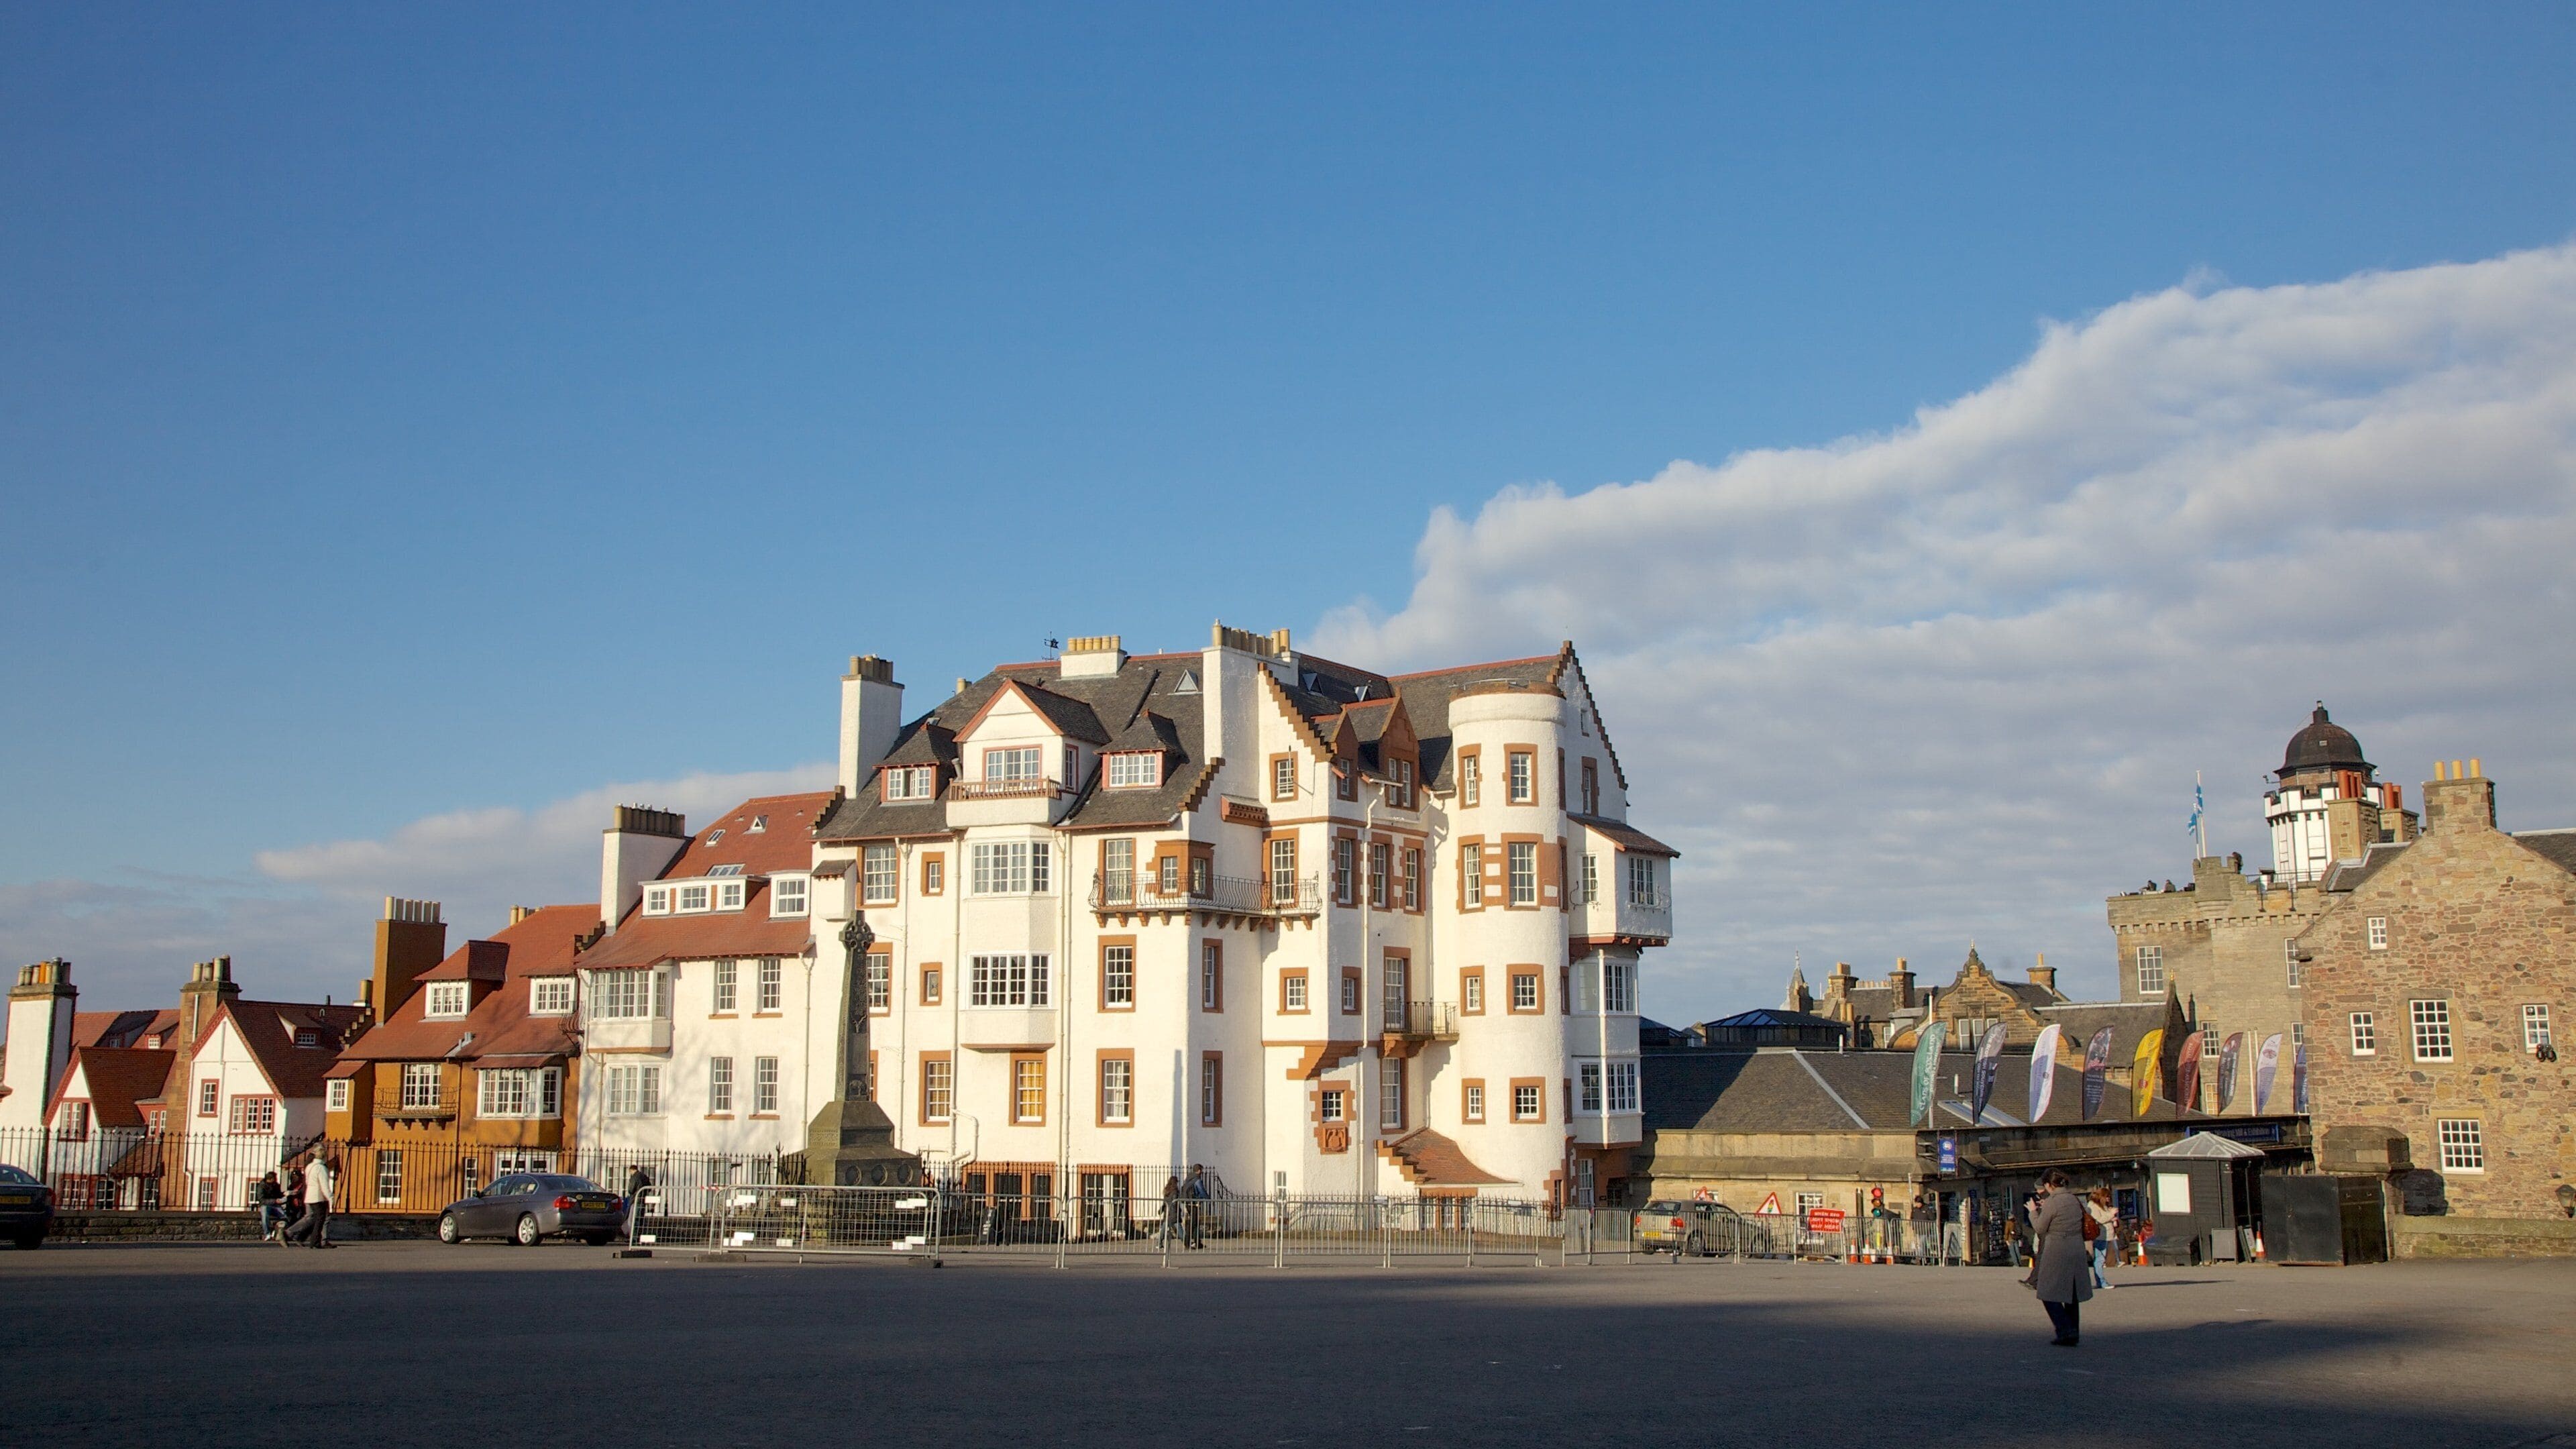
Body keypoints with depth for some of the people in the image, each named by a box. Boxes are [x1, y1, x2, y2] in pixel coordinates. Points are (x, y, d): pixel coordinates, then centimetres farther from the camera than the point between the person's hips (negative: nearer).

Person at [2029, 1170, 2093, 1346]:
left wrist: (2034, 1211, 10)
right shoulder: (2075, 1199, 6)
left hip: (2056, 1252, -7)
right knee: (2071, 1294, 15)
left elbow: (2040, 1228, -6)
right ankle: (2073, 1333, 18)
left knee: (2049, 1294, 1)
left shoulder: (2052, 1202, -15)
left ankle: (2066, 1331, -10)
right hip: (2077, 1250, 7)